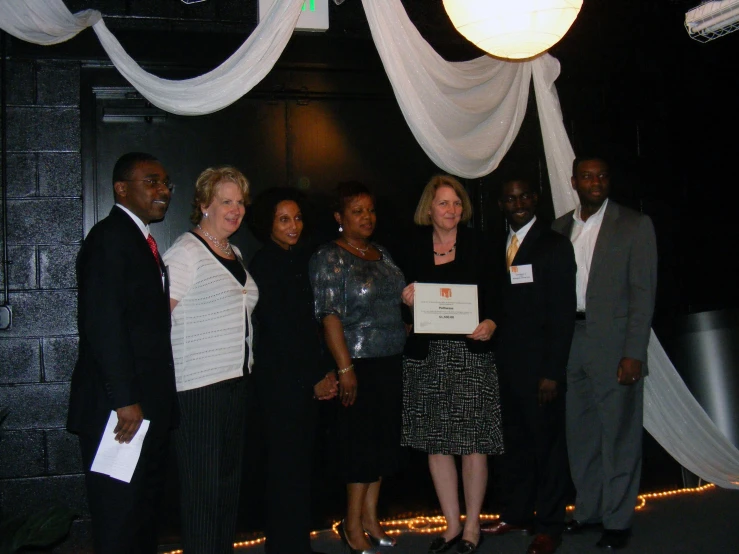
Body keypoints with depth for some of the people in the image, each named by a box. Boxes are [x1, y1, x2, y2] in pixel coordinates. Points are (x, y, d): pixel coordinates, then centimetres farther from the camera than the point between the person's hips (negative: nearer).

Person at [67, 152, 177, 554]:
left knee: (145, 510, 18)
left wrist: (149, 400, 13)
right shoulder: (110, 236, -12)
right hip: (121, 409, -9)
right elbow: (102, 323, -21)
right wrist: (124, 400, -22)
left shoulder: (141, 240, 17)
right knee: (119, 522, 1)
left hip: (148, 406, 9)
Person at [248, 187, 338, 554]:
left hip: (306, 381, 7)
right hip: (280, 380, -7)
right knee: (286, 464, -2)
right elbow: (277, 330, -11)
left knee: (302, 460, 10)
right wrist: (315, 379, -8)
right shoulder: (264, 265, -8)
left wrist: (323, 373, 6)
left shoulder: (299, 259, 14)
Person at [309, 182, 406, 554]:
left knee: (384, 440, 10)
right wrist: (345, 368, -18)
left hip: (391, 363, 7)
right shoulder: (328, 258, -6)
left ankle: (370, 517, 23)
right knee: (362, 440, -2)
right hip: (359, 365, -7)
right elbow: (329, 316, -13)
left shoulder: (383, 254, 14)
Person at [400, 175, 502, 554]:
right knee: (435, 443, 6)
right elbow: (403, 306, 14)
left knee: (473, 443, 0)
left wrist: (490, 323, -15)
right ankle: (452, 524, 21)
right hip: (427, 356, 2)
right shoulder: (414, 249, 8)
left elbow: (495, 298, 5)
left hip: (471, 354, -2)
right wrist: (407, 301, -8)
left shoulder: (477, 248, 4)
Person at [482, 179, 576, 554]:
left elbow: (563, 313, -10)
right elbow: (499, 305, 11)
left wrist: (552, 372, -15)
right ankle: (516, 513, 28)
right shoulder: (498, 249, 13)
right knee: (513, 442, 13)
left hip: (540, 366, -5)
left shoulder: (555, 246, -5)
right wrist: (496, 357, 2)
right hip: (506, 364, 5)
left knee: (547, 443, 4)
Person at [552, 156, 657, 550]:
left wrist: (633, 353, -13)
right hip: (569, 342, 4)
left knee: (618, 434, 3)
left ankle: (617, 520, 16)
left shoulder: (635, 225, -1)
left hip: (613, 344, -4)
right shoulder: (560, 228, 11)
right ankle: (588, 509, 28)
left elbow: (643, 292, -6)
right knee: (579, 433, 13)